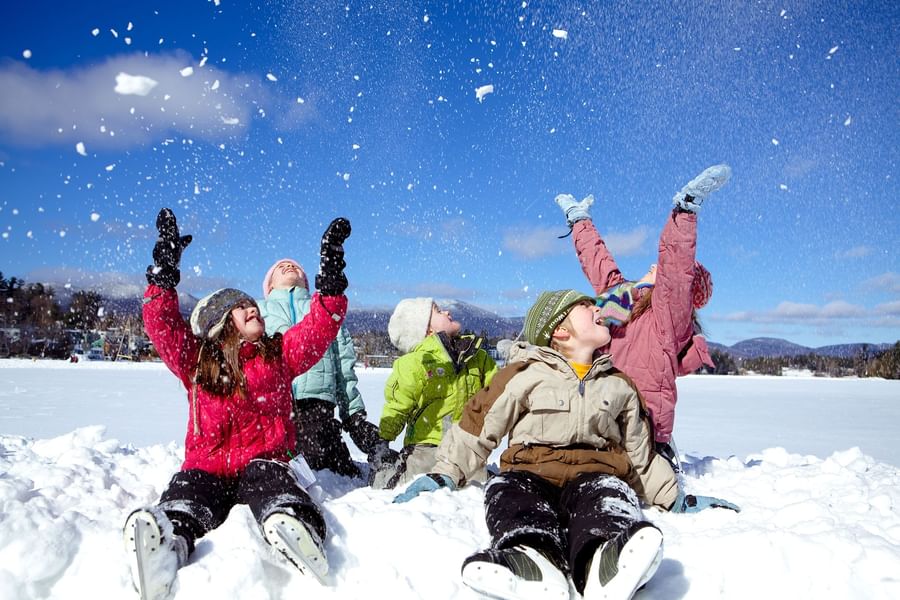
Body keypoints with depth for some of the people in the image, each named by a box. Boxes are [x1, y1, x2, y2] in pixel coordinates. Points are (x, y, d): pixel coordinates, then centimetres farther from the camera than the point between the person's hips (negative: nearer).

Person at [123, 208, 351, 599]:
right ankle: (166, 541, -66)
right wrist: (164, 268, 3)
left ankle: (291, 523, -66)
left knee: (272, 481, -35)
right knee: (186, 496, -34)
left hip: (263, 463, 1)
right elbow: (161, 324, 7)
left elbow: (320, 328, 7)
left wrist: (330, 273, 1)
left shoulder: (280, 354, 15)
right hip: (207, 468, 0)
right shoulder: (195, 361, 14)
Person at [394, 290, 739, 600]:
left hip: (594, 475, 1)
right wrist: (443, 475, 3)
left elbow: (641, 453, 32)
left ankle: (606, 565, -65)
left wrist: (675, 499, 25)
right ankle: (531, 559, -64)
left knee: (609, 491, -35)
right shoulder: (523, 374, 14)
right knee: (507, 489, -36)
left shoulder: (619, 386, 26)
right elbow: (477, 427, 13)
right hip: (530, 472, -1)